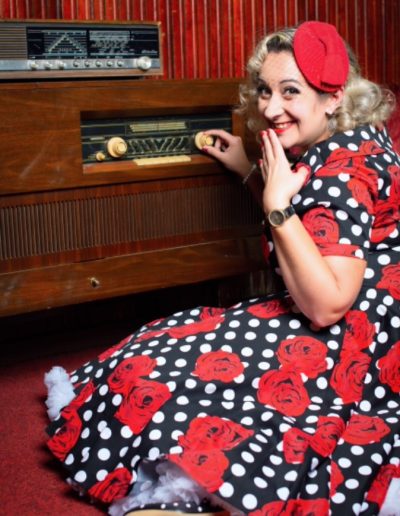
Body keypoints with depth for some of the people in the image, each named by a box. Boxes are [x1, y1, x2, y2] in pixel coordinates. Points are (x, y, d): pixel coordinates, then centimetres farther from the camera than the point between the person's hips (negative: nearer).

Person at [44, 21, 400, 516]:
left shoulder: (343, 169, -23)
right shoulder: (343, 147, 7)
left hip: (359, 352, -10)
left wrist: (277, 203, -27)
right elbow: (310, 223, 28)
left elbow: (326, 304, -30)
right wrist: (248, 172, 22)